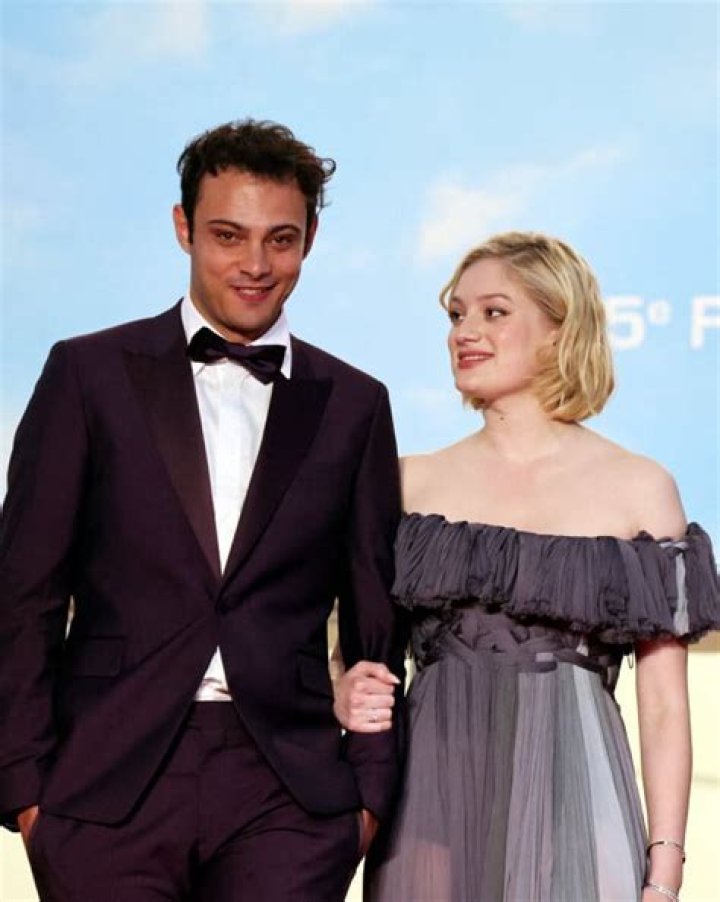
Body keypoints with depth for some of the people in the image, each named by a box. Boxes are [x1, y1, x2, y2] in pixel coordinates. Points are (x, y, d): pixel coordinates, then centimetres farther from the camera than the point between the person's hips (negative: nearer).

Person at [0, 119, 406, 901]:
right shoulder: (90, 374, 4)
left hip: (288, 792, 1)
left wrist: (370, 787, 5)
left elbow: (374, 620, 11)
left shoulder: (353, 404, 10)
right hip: (109, 783, -1)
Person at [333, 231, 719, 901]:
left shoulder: (639, 488, 1)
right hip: (430, 799, 2)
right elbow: (362, 642, 15)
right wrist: (346, 694, -7)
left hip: (571, 797, -2)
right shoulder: (411, 482, 8)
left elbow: (664, 709, -1)